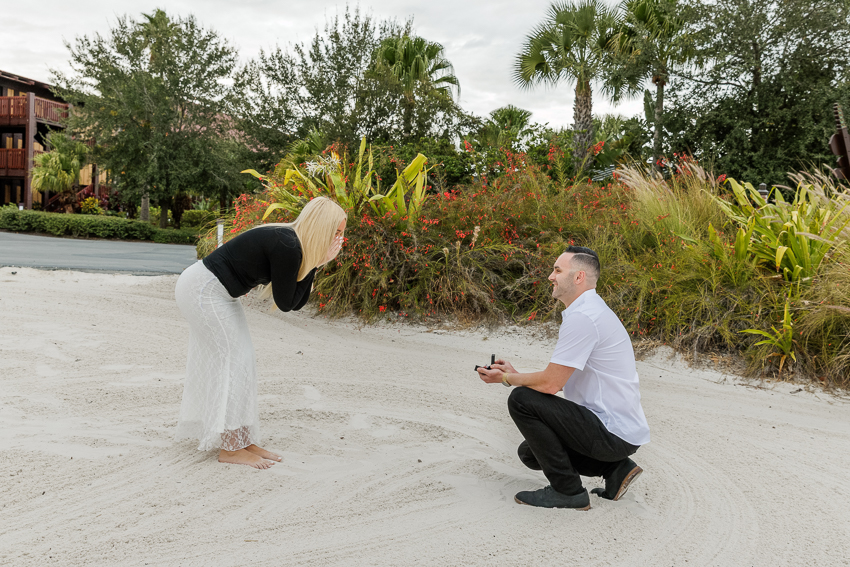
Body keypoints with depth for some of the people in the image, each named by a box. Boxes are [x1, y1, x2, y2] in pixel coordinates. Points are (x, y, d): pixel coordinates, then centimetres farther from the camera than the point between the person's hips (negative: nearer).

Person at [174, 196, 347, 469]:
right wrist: (314, 263, -15)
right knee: (234, 360, -7)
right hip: (203, 290, -10)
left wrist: (313, 264, -4)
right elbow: (286, 303, -17)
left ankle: (241, 441, 17)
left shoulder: (291, 243, 5)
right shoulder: (287, 247, -24)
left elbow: (298, 302, 7)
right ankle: (230, 448, 1)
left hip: (215, 292, 10)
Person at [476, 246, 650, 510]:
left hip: (614, 434, -10)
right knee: (530, 453, 18)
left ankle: (568, 491, -5)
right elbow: (560, 379, 18)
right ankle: (615, 469, 13)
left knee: (522, 400, -15)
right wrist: (514, 373, 11)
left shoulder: (582, 317, -21)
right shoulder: (589, 311, 13)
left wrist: (507, 378, -5)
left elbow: (551, 383, -21)